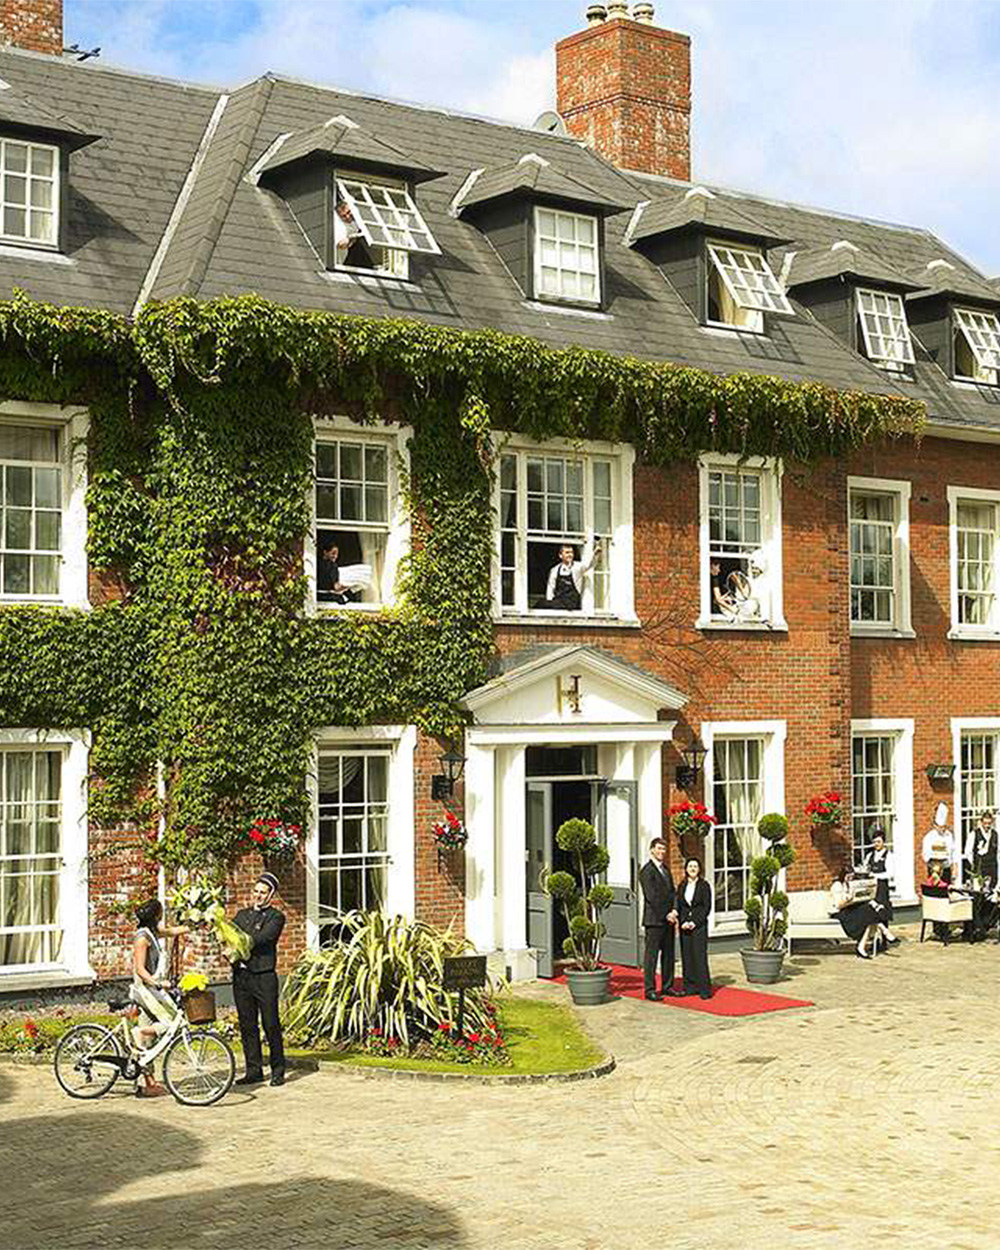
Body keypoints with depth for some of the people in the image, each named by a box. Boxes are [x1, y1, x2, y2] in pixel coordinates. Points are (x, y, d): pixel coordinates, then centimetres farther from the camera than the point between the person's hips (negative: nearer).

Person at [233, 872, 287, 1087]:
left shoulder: (275, 917, 2)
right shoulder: (242, 914, 20)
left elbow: (262, 938, -13)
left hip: (263, 975, -5)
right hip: (241, 975, 5)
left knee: (271, 1024, -3)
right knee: (247, 1025, 7)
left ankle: (278, 1070, 6)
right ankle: (254, 1070, 14)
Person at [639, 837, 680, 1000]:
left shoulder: (666, 870, 17)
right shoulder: (646, 871, -9)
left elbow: (672, 892, 14)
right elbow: (652, 897, -15)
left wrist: (674, 910, -3)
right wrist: (666, 914, -14)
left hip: (668, 919, 8)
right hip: (654, 919, -8)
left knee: (668, 954, 10)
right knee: (651, 955, -4)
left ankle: (667, 986, 17)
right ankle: (649, 989, -1)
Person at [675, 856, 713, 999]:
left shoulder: (704, 886, 0)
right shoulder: (681, 886, 11)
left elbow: (707, 907, -3)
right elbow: (679, 906, 11)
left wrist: (695, 922, -11)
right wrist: (682, 922, -4)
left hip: (699, 924, -4)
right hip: (684, 926, 4)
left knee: (700, 955, -8)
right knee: (686, 956, 4)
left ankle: (704, 988, -5)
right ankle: (690, 986, 11)